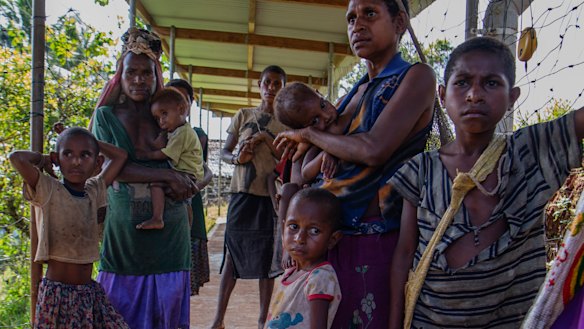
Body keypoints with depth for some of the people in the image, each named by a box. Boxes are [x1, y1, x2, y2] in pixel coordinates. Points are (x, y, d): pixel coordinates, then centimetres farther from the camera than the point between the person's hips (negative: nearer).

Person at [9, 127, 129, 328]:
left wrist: (92, 142, 13)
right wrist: (43, 158, -4)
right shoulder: (47, 190, -7)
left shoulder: (94, 191, 6)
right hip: (56, 291, -5)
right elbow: (16, 158, -22)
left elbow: (120, 155, 12)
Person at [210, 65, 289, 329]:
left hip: (271, 194, 0)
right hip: (242, 191, 1)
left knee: (267, 255, 3)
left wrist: (265, 137, -11)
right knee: (232, 252, 1)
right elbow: (224, 152, 11)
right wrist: (237, 158, -10)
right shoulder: (243, 115, 11)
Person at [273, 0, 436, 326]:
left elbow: (374, 150, -20)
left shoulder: (417, 77, -5)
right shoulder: (356, 91, 14)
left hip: (378, 238, -6)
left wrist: (309, 133, -6)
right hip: (331, 235, 6)